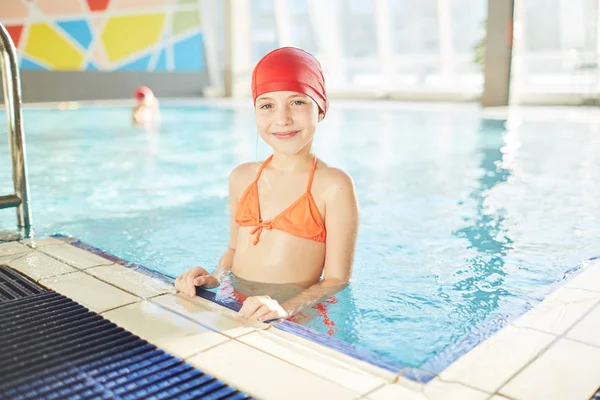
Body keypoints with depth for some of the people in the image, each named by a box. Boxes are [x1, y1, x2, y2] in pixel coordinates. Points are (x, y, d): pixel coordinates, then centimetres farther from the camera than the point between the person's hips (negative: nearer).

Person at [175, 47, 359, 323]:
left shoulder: (333, 186, -8)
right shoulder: (242, 177, 9)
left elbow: (337, 279, -9)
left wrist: (286, 309, -24)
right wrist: (214, 277, 1)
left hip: (300, 315, -4)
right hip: (236, 308, 5)